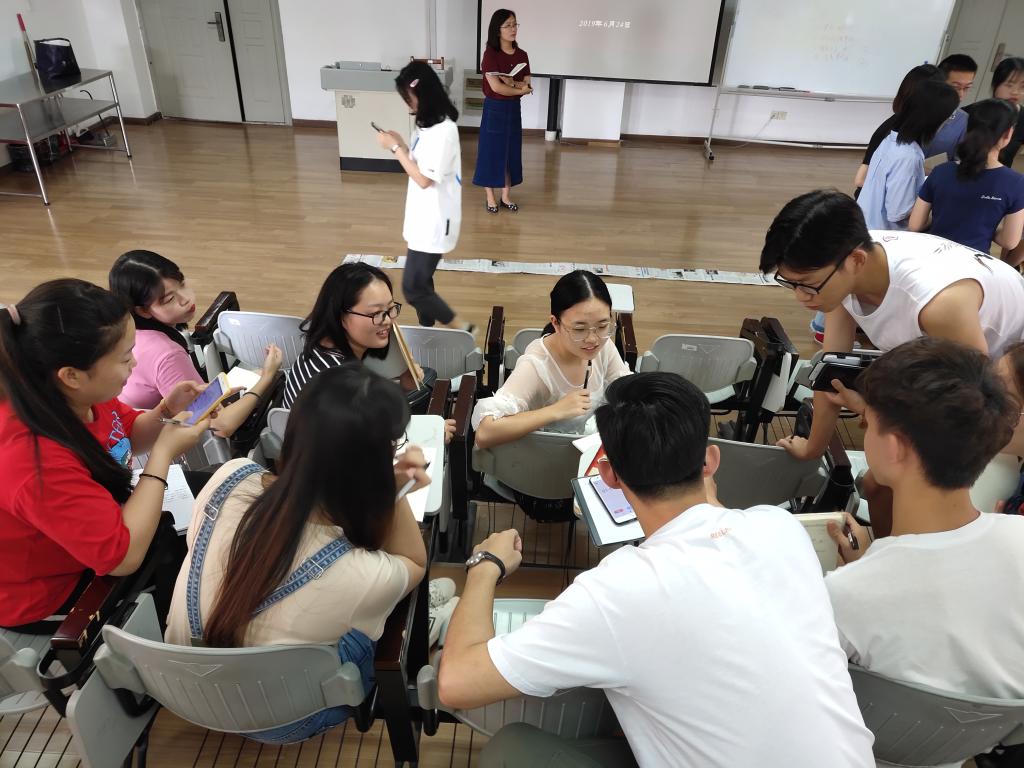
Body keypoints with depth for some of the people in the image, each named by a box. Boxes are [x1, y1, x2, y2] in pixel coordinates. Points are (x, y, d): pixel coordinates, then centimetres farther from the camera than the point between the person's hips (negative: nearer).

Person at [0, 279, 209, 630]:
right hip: (50, 593, -7)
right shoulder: (37, 463, -41)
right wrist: (165, 453, -30)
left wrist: (165, 412, -16)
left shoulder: (79, 393, -17)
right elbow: (124, 557, -34)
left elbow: (126, 438, 6)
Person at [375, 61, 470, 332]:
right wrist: (401, 144, 3)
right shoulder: (428, 125, 8)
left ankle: (460, 329, 9)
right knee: (420, 282, 16)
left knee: (413, 288, -6)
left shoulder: (443, 131, -22)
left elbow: (424, 179, -21)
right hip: (423, 217, 10)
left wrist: (395, 148, -14)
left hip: (434, 222, -10)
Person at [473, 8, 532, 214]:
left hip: (514, 109, 5)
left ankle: (505, 196, 20)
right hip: (494, 109, -5)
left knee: (511, 152, 9)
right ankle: (491, 198, 12)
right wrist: (520, 89, -8)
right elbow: (496, 87, -19)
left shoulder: (522, 55, 4)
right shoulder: (490, 54, -13)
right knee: (491, 152, 1)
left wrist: (511, 83, -18)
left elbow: (527, 86, 0)